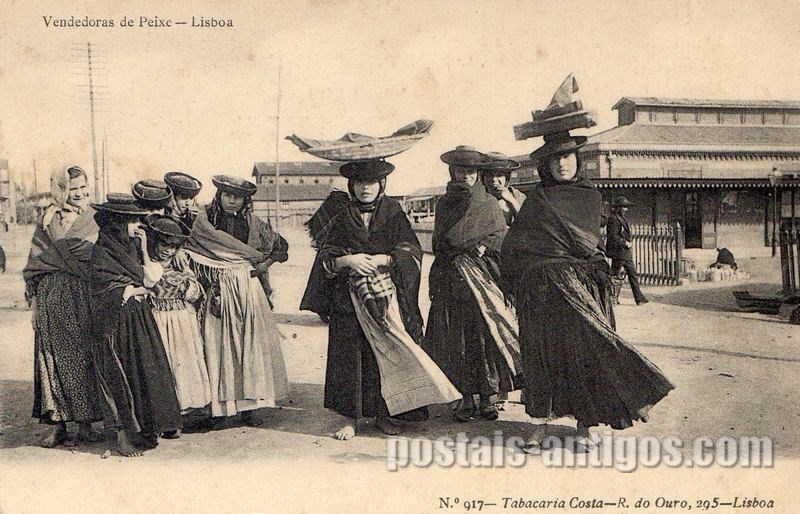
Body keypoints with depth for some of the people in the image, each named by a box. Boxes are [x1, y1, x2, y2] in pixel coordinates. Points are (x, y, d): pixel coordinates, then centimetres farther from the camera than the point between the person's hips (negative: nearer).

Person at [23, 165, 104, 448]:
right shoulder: (49, 220, 6)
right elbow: (35, 265, 6)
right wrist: (34, 301, 1)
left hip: (84, 297, 1)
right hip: (53, 295, -1)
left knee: (83, 357, 0)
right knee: (54, 358, 0)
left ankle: (84, 424, 8)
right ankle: (58, 426, 7)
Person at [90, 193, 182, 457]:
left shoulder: (131, 245, 11)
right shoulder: (102, 250, -11)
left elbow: (150, 278, 8)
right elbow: (108, 290, -15)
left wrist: (143, 249, 0)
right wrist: (135, 289, -4)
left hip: (140, 317, 8)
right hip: (117, 322, -7)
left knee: (145, 372, 8)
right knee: (122, 374, -3)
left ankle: (142, 430, 17)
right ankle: (124, 437, 7)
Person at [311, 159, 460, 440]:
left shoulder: (393, 213, 6)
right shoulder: (342, 217, 8)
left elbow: (412, 252, -3)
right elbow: (326, 258, 5)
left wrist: (380, 260, -15)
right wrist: (348, 261, -14)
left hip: (387, 296, 0)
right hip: (350, 299, 0)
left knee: (386, 353, -1)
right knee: (350, 353, -3)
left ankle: (383, 414, 13)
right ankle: (351, 418, 5)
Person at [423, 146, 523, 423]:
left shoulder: (488, 203, 10)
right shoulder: (444, 204, 14)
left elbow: (500, 235, 6)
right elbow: (438, 241, 16)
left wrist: (483, 247, -12)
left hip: (482, 274, -1)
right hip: (450, 277, 1)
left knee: (485, 332, -7)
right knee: (455, 337, -2)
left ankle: (487, 397, 0)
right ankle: (466, 398, 5)